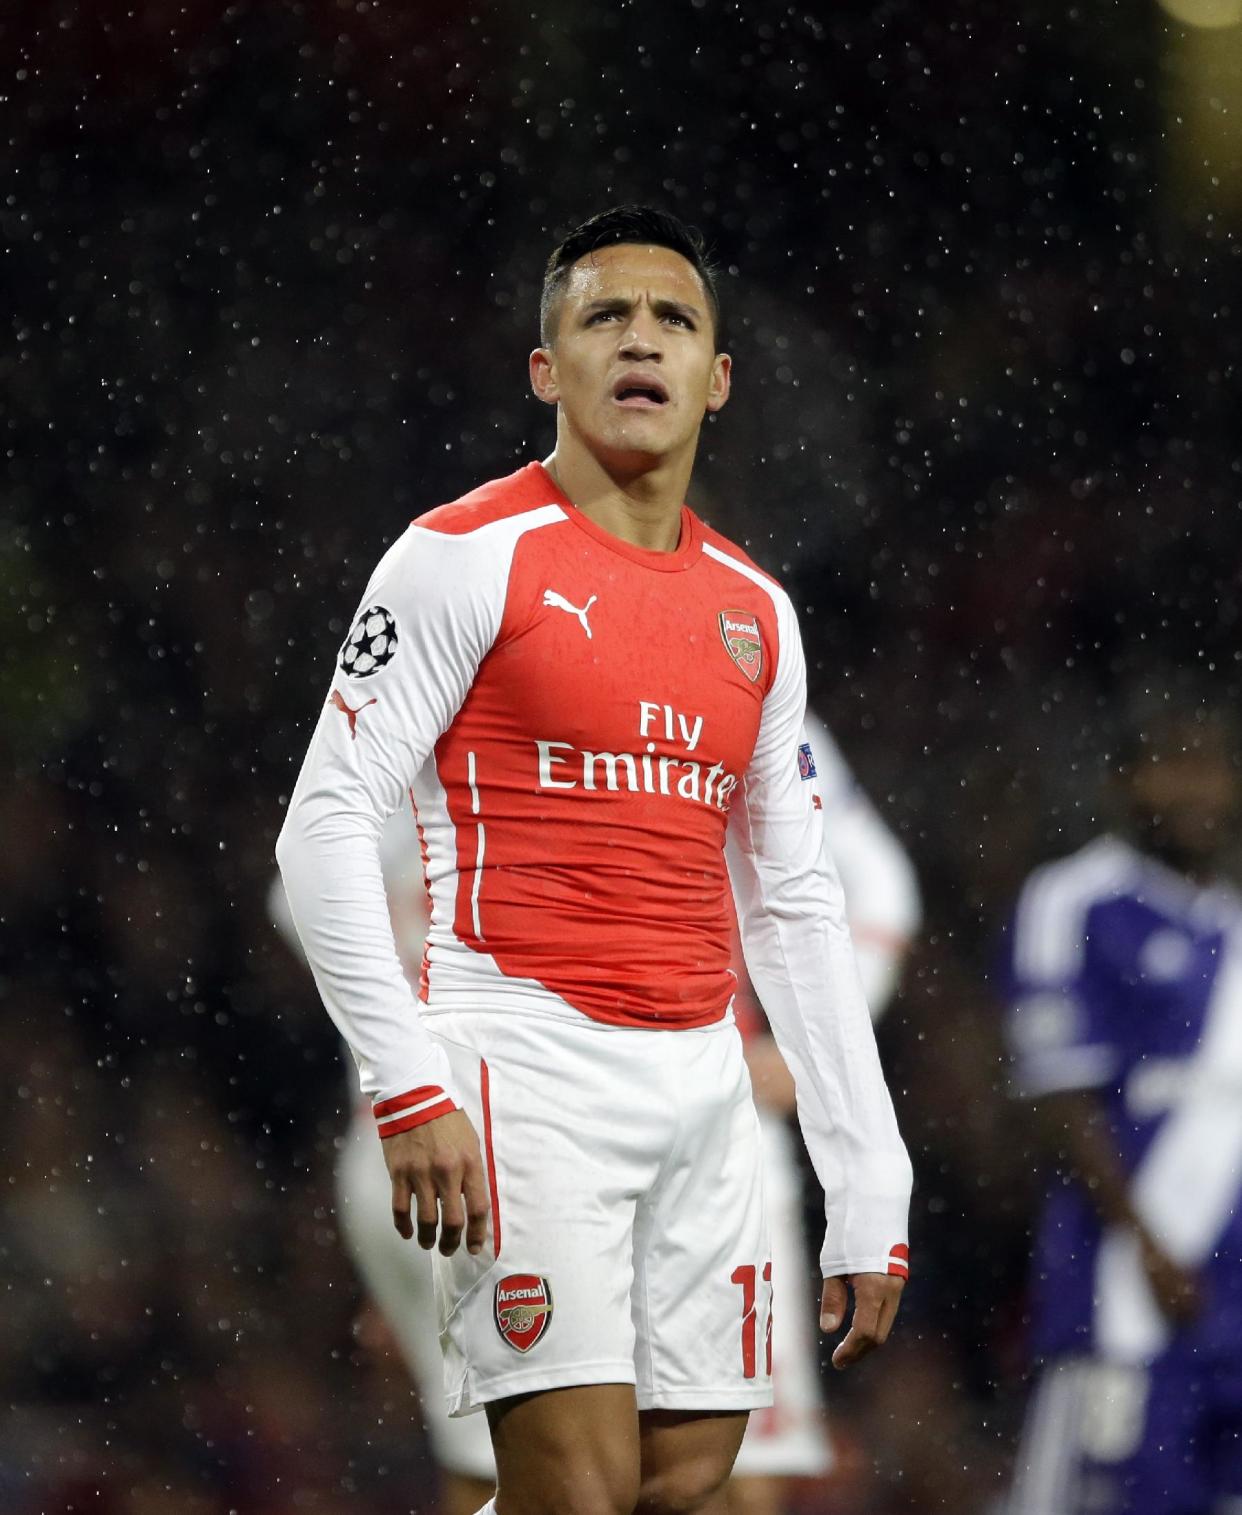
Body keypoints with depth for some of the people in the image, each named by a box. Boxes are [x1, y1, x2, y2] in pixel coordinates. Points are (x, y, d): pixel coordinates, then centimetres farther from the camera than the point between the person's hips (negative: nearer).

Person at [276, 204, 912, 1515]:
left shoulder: (754, 610, 16)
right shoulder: (467, 557, -3)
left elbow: (795, 911, 18)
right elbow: (324, 830, -7)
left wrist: (870, 1202, 13)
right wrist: (409, 1090, -17)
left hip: (701, 1084, 6)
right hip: (527, 1055, -6)